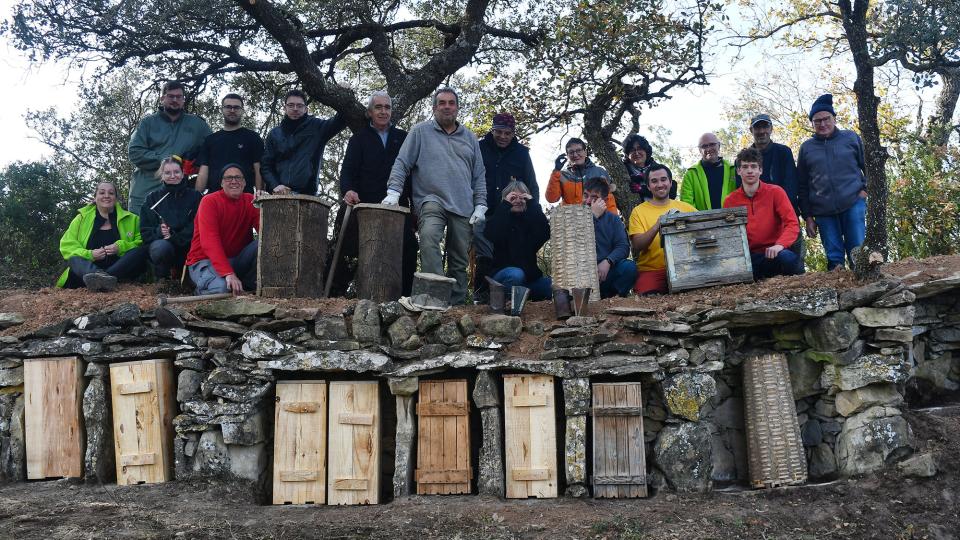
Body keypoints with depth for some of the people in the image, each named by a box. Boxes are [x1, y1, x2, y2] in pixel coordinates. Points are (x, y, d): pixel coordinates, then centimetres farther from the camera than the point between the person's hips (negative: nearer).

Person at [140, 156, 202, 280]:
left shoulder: (194, 196, 9)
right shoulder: (153, 198, 12)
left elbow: (195, 228, -3)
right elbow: (145, 230, 5)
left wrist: (174, 237, -17)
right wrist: (158, 232, -17)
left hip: (186, 249, 0)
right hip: (160, 243, 0)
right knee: (162, 248, -35)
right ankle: (162, 280, -7)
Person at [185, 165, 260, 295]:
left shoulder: (250, 201, 2)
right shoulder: (210, 201, -12)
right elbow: (209, 242, -24)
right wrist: (228, 273, -36)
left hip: (236, 259, 5)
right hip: (206, 260, -4)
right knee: (221, 288, -35)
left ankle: (248, 284, -5)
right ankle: (203, 288, 1)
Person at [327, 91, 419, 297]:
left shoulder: (403, 138, 16)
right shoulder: (359, 139, 12)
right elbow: (348, 170, -1)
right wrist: (348, 190, -23)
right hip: (365, 206, -1)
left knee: (408, 253, -6)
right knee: (348, 250, -3)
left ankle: (406, 296, 2)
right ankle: (336, 292, 6)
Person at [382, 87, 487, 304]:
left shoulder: (469, 138, 19)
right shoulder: (421, 131, 9)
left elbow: (479, 176, 18)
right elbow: (401, 163, 5)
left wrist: (480, 206, 8)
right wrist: (393, 191, -9)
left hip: (463, 207, 4)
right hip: (431, 201, -4)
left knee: (460, 259, 2)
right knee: (429, 237, -32)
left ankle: (457, 302, 9)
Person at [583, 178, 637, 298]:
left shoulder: (613, 219, 15)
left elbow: (623, 246, 2)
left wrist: (608, 261, -19)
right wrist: (593, 216, -13)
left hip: (605, 271, 3)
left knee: (629, 267, -25)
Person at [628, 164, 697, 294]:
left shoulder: (685, 207, 13)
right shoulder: (638, 211, 5)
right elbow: (637, 246, -6)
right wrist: (657, 226, -21)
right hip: (651, 271, -2)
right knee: (649, 296, -32)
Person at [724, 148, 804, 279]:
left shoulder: (775, 192, 1)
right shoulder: (730, 201, 6)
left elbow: (792, 224, -6)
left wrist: (780, 245, -24)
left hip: (773, 253, -1)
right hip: (749, 257, 1)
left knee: (788, 257, -36)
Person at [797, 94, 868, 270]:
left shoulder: (851, 138, 8)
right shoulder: (806, 148, 10)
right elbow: (802, 186, 12)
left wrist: (865, 188, 0)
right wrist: (808, 217, 8)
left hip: (853, 204, -1)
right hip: (823, 212, 1)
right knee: (834, 257, 1)